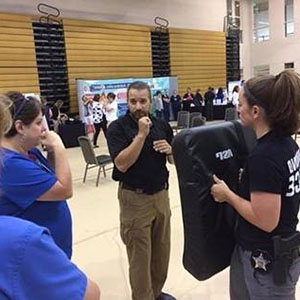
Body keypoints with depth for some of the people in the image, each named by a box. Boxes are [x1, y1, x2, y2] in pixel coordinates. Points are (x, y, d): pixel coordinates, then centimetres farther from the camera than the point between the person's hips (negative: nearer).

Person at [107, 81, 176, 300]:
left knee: (162, 249, 17)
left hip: (161, 194, 5)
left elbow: (174, 160, 10)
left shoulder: (162, 125, 3)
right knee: (140, 255, 5)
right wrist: (141, 135, -24)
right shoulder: (117, 128, -10)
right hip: (134, 198, -5)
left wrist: (169, 150, -12)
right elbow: (122, 164, -21)